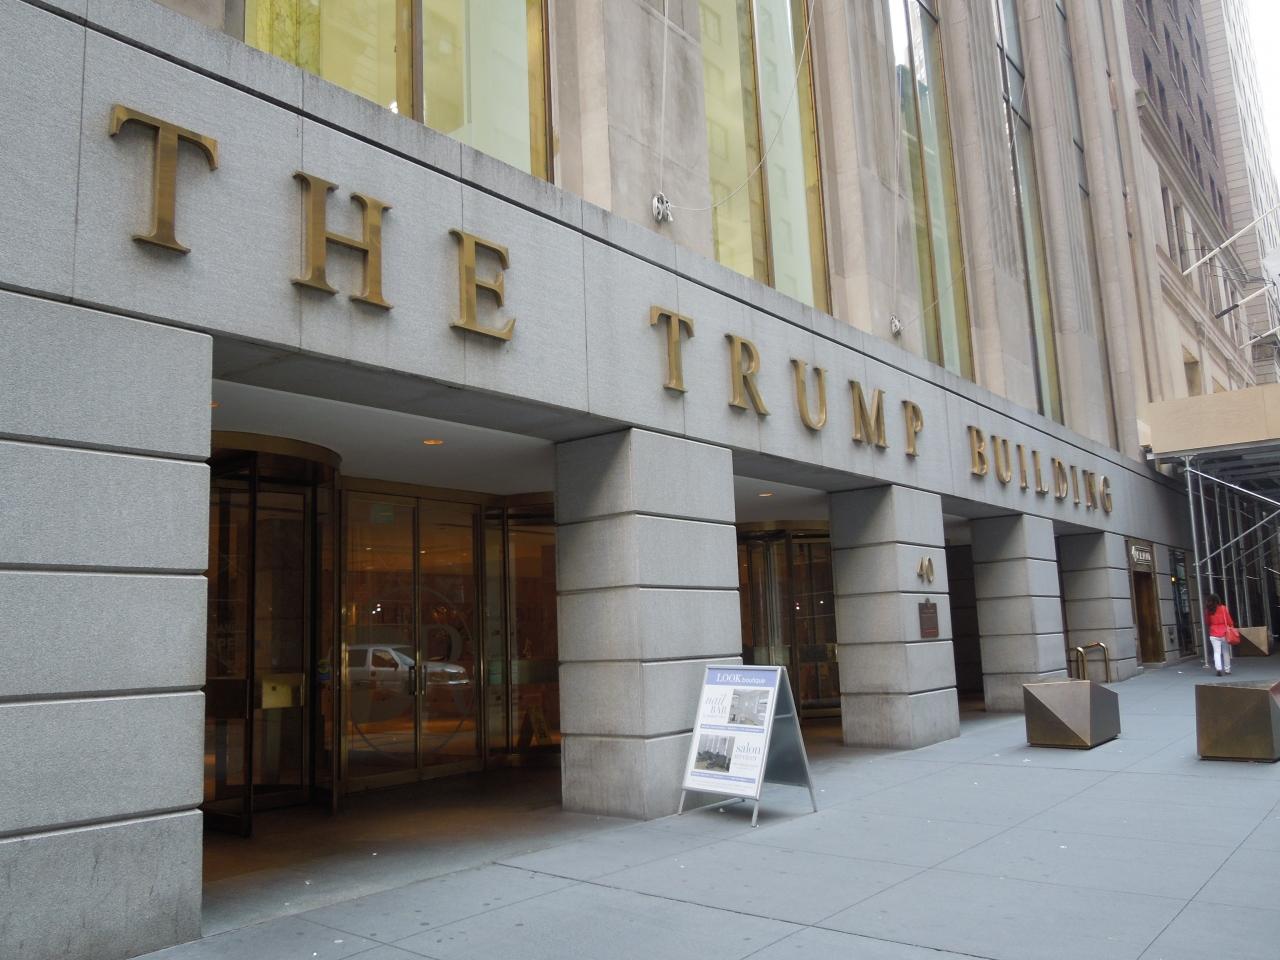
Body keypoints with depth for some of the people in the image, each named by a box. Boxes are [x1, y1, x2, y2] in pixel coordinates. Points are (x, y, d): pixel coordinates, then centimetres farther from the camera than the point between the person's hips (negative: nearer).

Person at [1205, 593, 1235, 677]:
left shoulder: (1208, 610, -1)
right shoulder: (1223, 608, -5)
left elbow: (1207, 622, 9)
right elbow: (1229, 620, -2)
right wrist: (1232, 626, 12)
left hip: (1213, 634, 0)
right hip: (1224, 633, 0)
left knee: (1217, 652, 0)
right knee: (1226, 652, 11)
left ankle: (1219, 668, -17)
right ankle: (1227, 670, 18)